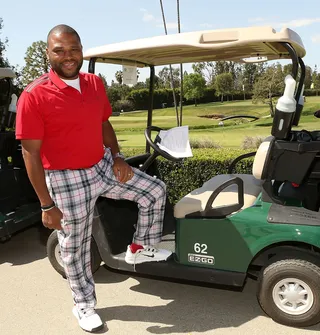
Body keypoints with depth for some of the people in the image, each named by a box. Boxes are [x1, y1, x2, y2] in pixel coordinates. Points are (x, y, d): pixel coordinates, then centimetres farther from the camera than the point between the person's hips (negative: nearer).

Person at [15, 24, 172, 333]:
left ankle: (139, 249, 28)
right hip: (67, 180, -5)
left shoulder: (95, 83, 1)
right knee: (74, 247, 10)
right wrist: (47, 205, -16)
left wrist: (117, 157, -2)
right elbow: (31, 153, -17)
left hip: (103, 166, 6)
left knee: (154, 191, 8)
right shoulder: (34, 95, -18)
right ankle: (83, 304, 34)